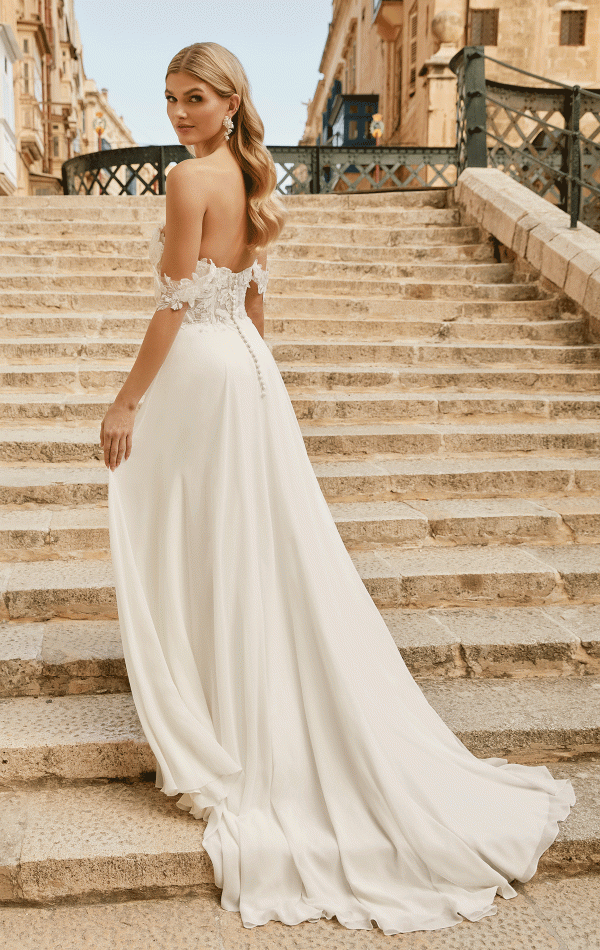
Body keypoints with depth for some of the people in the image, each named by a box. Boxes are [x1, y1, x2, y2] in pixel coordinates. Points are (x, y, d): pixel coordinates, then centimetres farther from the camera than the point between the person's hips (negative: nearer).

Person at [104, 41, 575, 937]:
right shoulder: (251, 178, 11)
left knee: (193, 554, 3)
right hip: (247, 368, 8)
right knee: (261, 551, 14)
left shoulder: (191, 178, -15)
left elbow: (176, 304, -18)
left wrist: (127, 401, -12)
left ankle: (211, 738, 16)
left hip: (197, 371, -8)